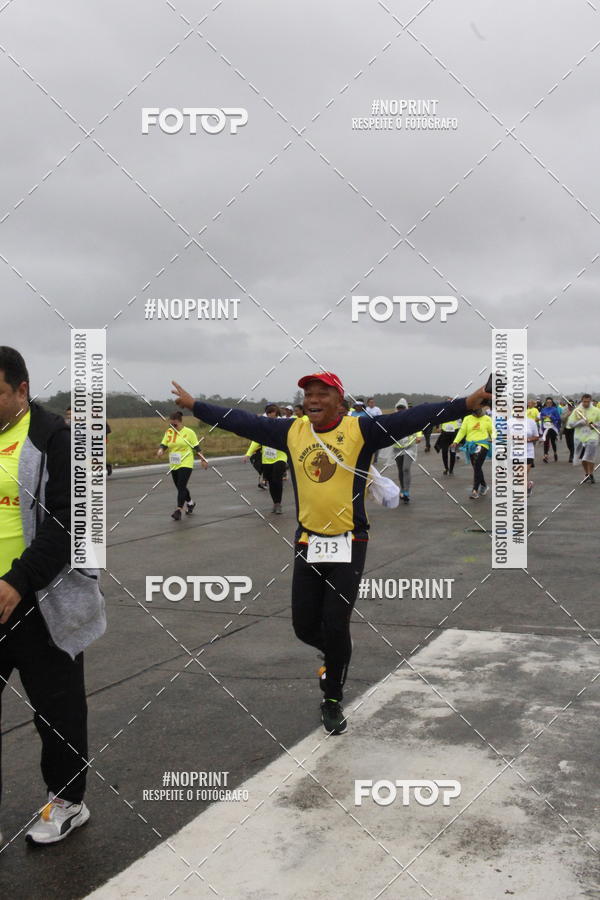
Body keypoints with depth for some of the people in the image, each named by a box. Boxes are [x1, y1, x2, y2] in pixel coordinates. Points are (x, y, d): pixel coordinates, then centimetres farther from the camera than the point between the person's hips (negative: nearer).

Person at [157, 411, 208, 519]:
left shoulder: (189, 432, -6)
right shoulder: (169, 432, 5)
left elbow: (196, 448, -2)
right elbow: (164, 444, 0)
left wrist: (202, 460, 0)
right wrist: (161, 450, -23)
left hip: (186, 464, -6)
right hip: (174, 465, 6)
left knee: (181, 487, -16)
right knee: (180, 487, 17)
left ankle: (179, 510, -17)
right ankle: (190, 503, 40)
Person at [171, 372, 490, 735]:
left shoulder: (361, 430, -9)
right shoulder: (291, 432, 3)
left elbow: (414, 418, -18)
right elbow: (241, 421, 11)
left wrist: (466, 404, -27)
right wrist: (194, 405, 15)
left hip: (349, 543, -3)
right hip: (308, 543, 4)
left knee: (336, 626, -2)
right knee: (305, 627, 7)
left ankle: (333, 700, 22)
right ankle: (336, 655, 42)